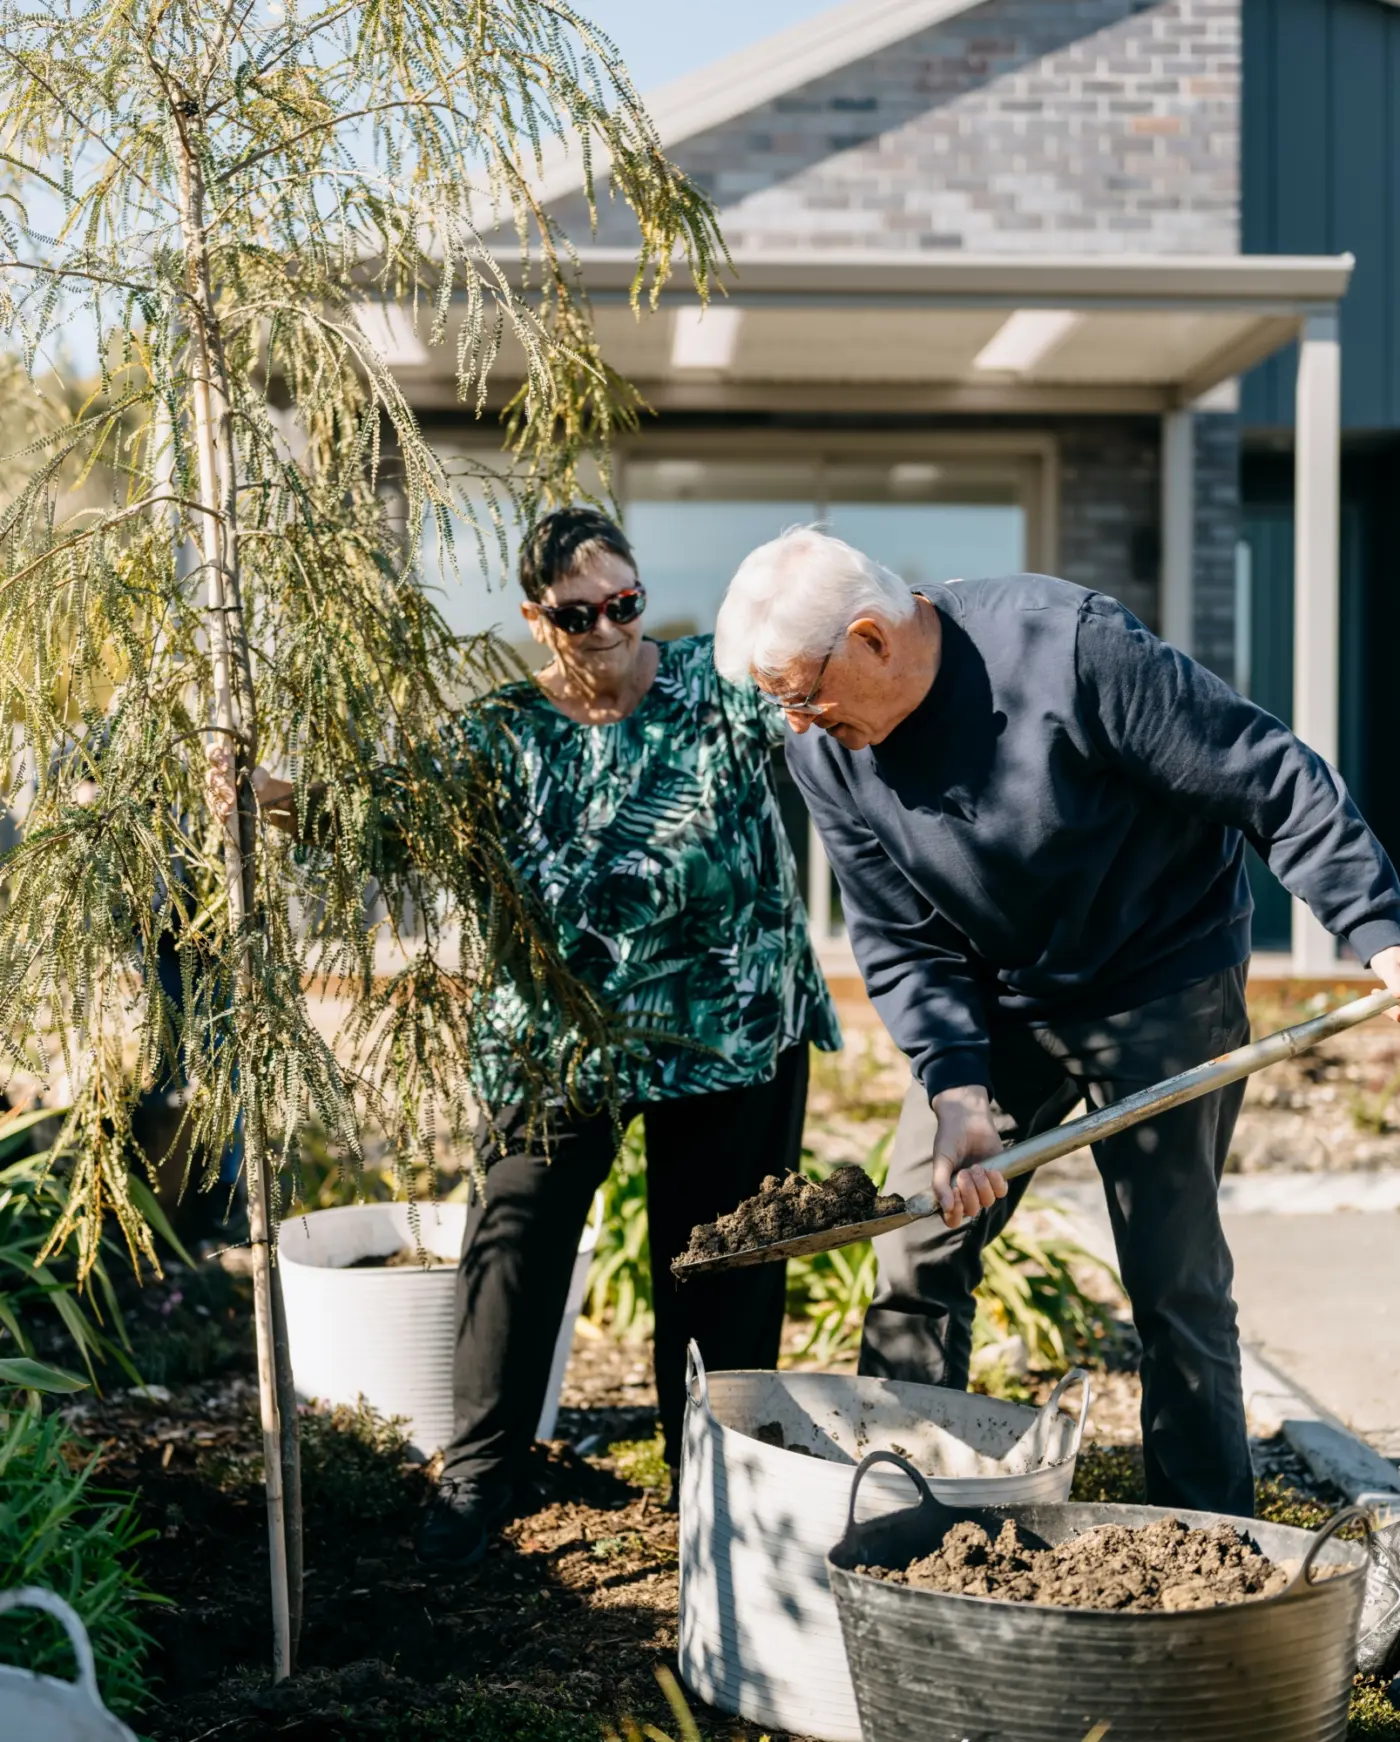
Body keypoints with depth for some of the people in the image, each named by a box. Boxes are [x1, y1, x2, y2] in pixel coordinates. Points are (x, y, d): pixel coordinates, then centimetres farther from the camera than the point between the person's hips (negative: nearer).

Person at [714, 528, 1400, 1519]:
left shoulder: (1071, 647, -27)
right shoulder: (825, 755, -10)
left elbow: (1277, 783, -21)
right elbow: (902, 945, -7)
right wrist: (957, 1094, -20)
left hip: (1164, 989, -4)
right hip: (993, 1005, 5)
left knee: (1176, 1282, -3)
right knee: (915, 1262, 2)